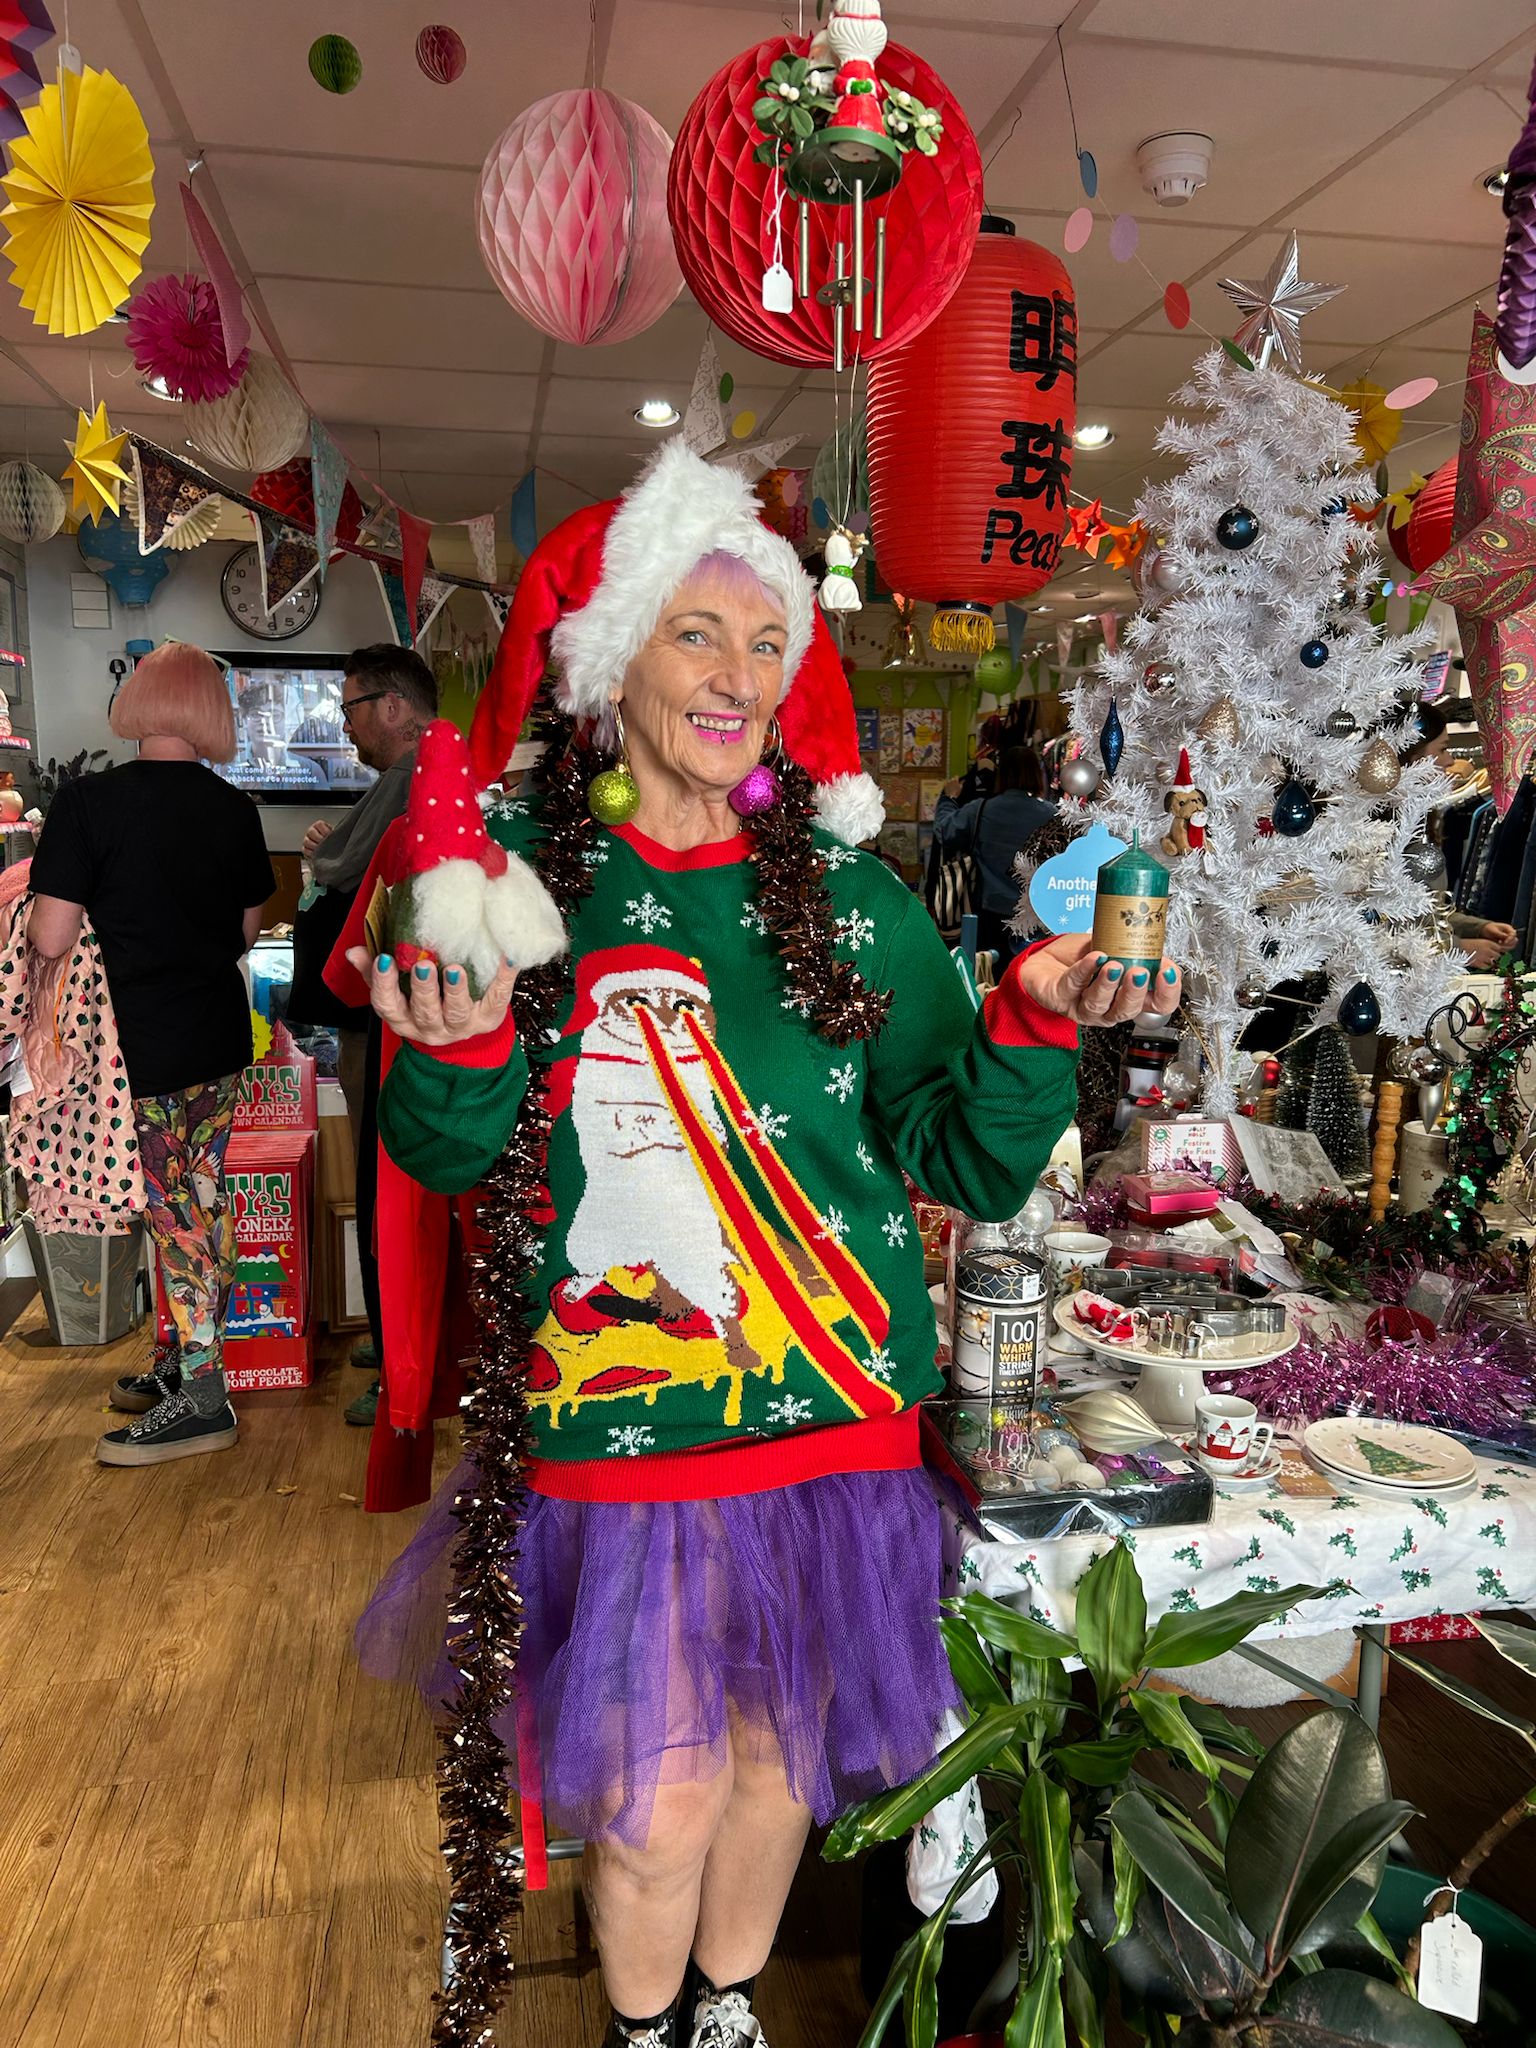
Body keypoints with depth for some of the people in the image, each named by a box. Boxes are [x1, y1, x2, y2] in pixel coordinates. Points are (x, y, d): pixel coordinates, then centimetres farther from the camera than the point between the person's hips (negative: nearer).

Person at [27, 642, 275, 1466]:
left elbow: (51, 938, -15)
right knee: (204, 1197, 15)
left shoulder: (87, 802, -14)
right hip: (221, 1033, 5)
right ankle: (186, 1359, 30)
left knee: (173, 1211, 3)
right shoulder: (234, 808, 1)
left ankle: (200, 1397, 10)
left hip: (143, 1043, -5)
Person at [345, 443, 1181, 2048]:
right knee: (657, 1799, 8)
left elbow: (972, 1165, -1)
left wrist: (1032, 1021, -19)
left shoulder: (851, 898, -2)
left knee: (776, 1751, 20)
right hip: (612, 1427, -2)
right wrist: (462, 1045, -21)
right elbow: (446, 1158, 0)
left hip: (830, 1415, 2)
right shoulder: (519, 877, -5)